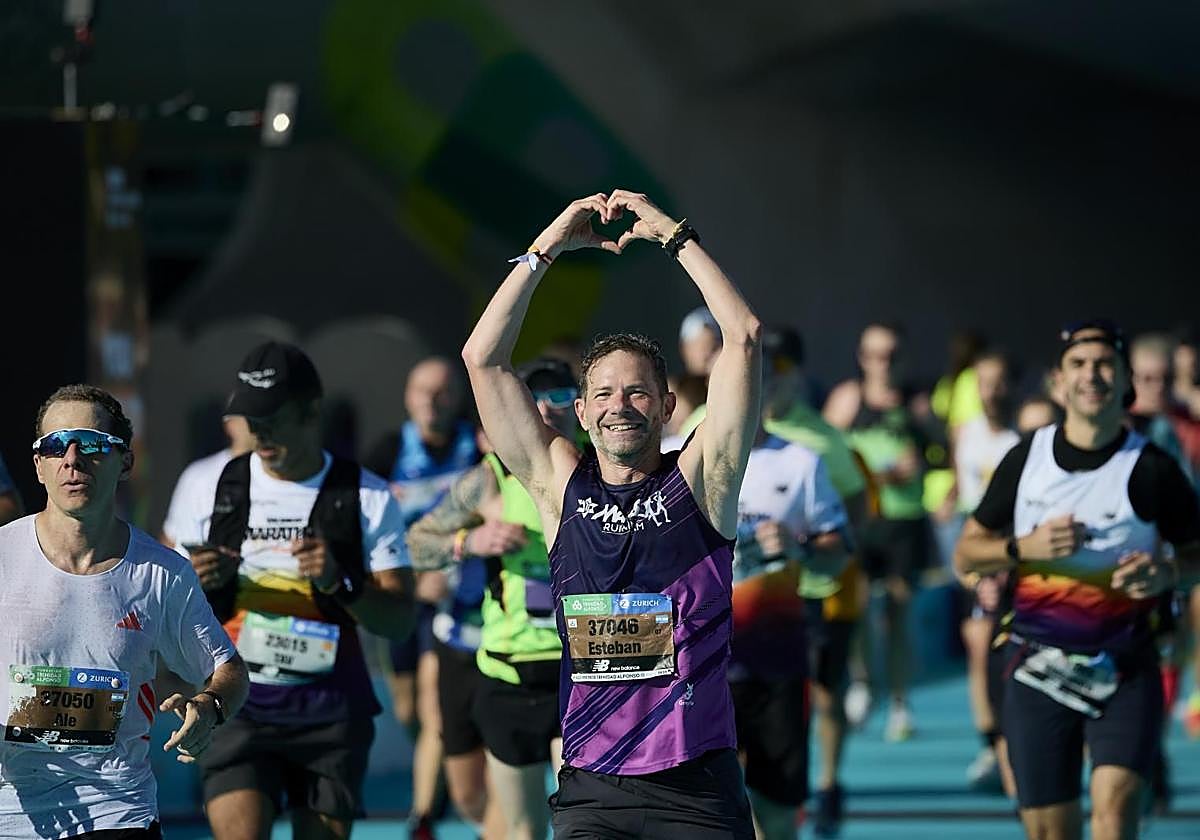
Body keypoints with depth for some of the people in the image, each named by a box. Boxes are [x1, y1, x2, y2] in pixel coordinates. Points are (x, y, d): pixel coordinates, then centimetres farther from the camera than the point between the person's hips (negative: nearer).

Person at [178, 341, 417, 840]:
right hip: (238, 704, 0)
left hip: (332, 711, 0)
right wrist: (192, 583, -10)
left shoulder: (367, 497, 1)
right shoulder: (213, 485, 4)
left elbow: (399, 620, -2)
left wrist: (340, 583, -20)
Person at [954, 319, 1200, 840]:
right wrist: (1025, 548, -10)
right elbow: (967, 553, 10)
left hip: (1126, 671, -3)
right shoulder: (1026, 459, 4)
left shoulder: (1152, 469, -4)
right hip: (1039, 668, 3)